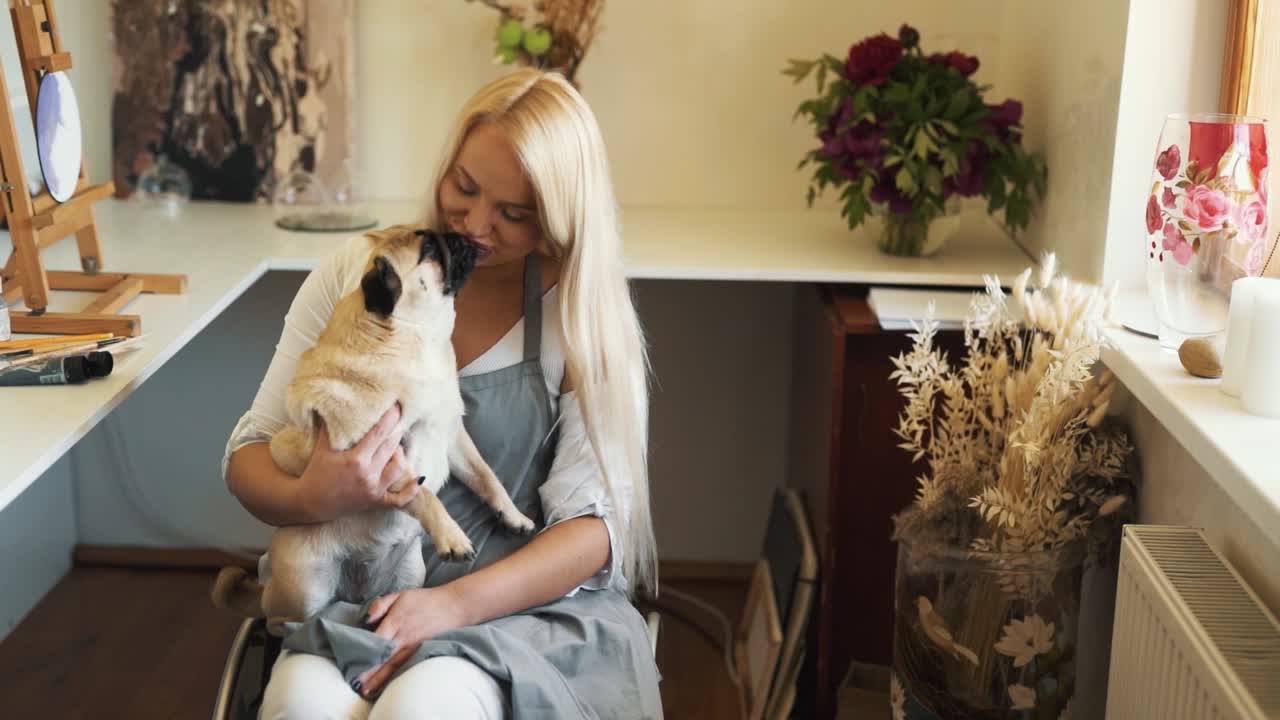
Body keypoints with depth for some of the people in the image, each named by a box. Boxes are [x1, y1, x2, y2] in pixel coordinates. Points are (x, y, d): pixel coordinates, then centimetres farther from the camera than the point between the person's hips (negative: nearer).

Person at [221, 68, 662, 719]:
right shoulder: (354, 274, 2)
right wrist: (307, 499, -20)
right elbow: (248, 455, 4)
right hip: (350, 590, 2)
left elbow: (591, 525, -6)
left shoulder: (585, 322, -2)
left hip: (524, 604, -1)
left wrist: (451, 604, -21)